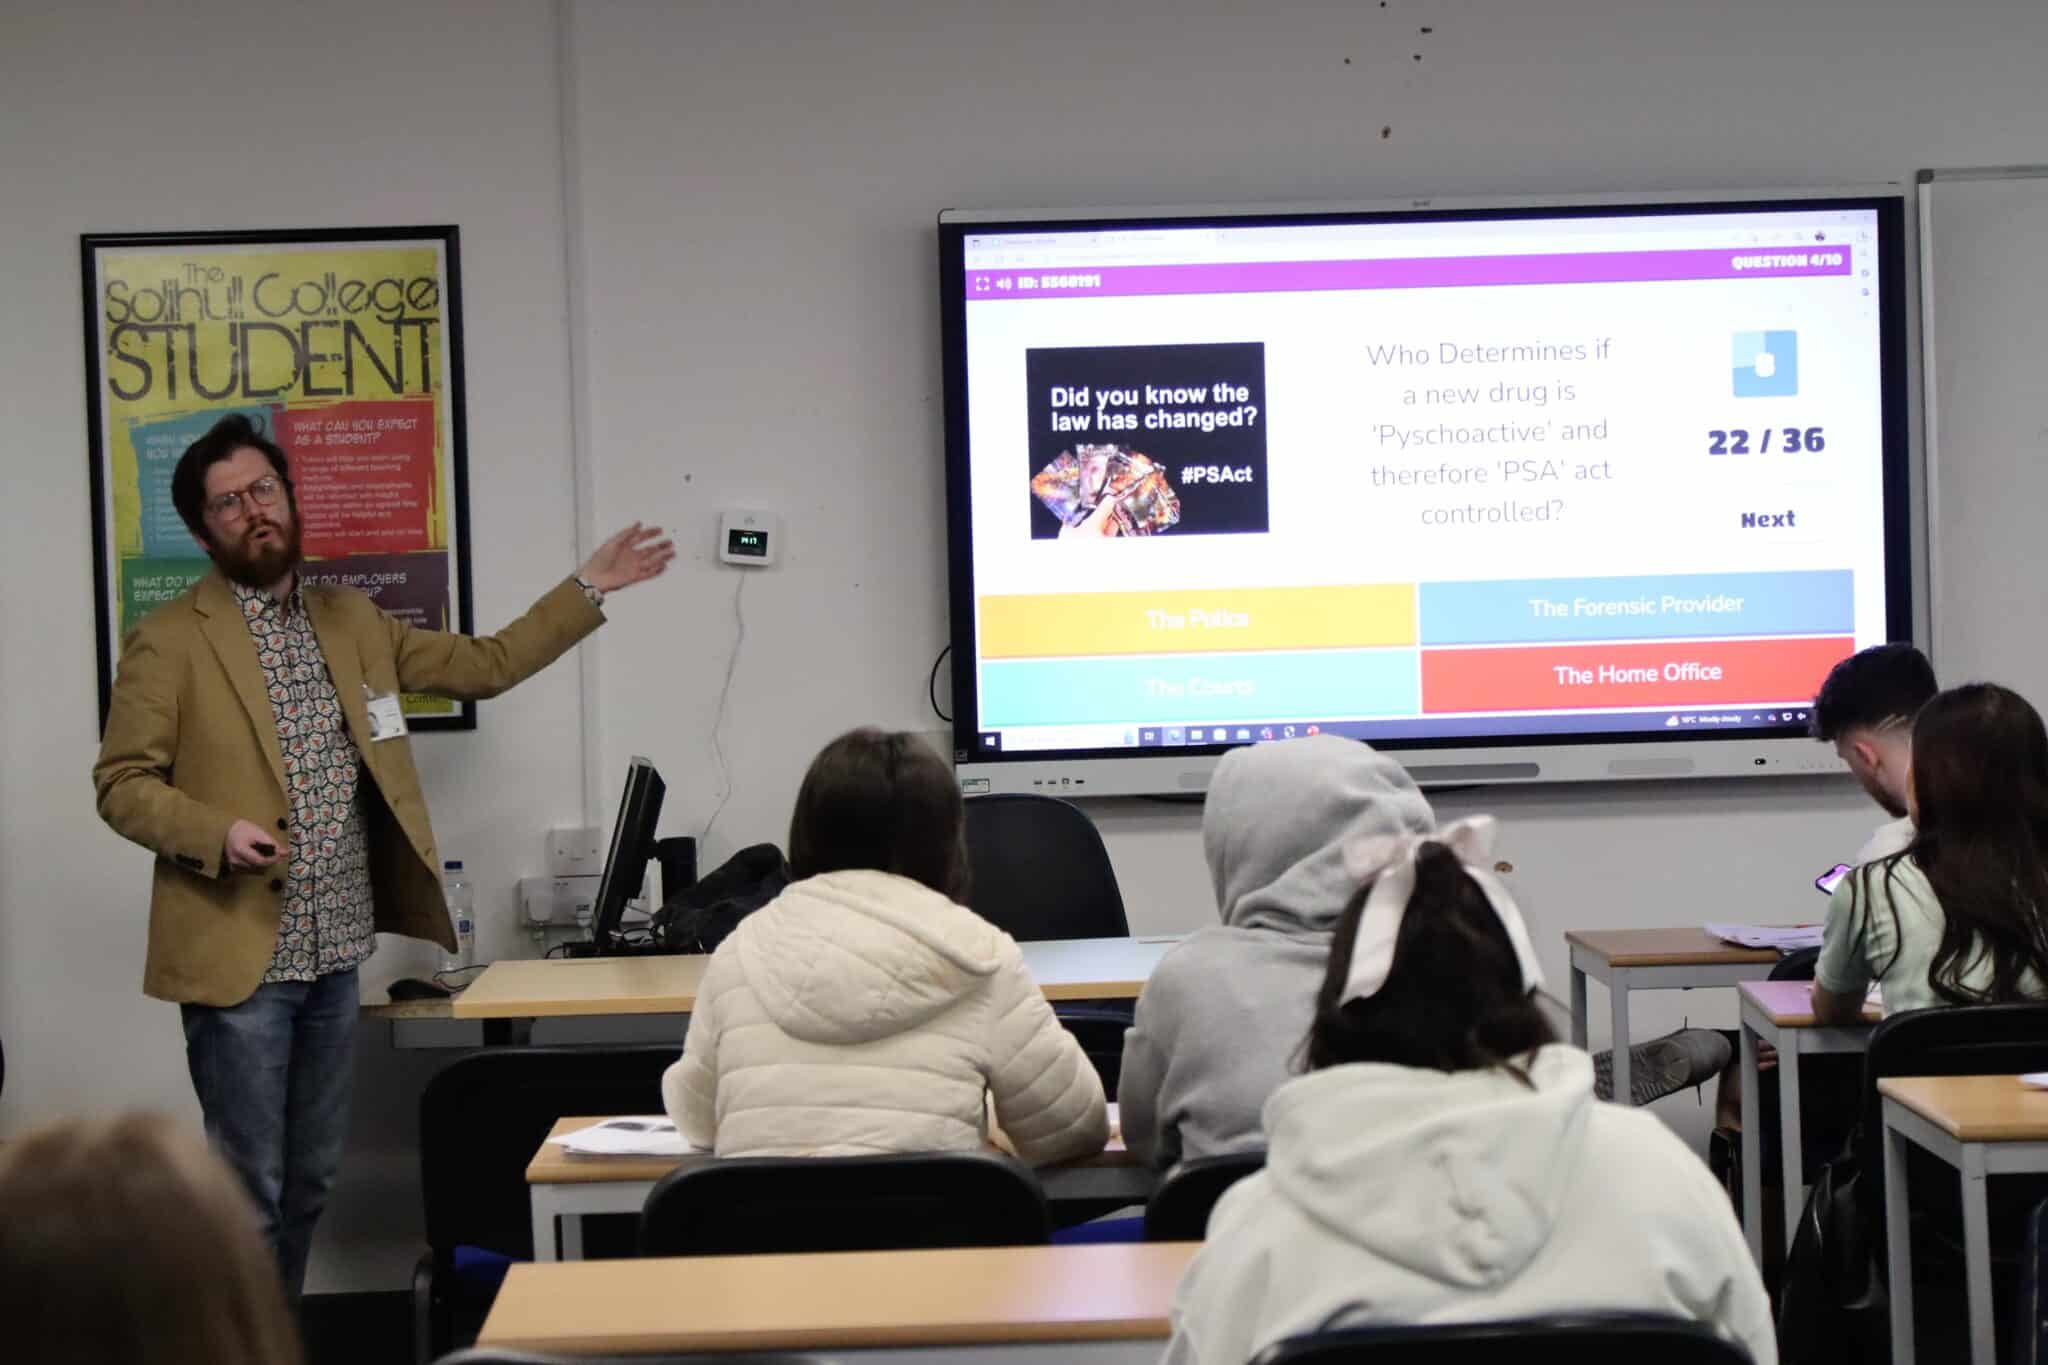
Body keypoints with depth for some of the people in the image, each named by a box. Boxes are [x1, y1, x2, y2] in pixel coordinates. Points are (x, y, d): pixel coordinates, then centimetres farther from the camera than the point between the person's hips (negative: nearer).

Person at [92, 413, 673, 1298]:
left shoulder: (351, 622, 12)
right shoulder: (169, 641, -5)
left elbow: (483, 665, 17)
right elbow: (121, 784, -6)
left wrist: (589, 589, 13)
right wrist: (219, 833, -23)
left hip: (335, 952, 6)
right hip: (239, 958, -6)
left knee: (310, 1183, 14)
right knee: (250, 1190, -2)